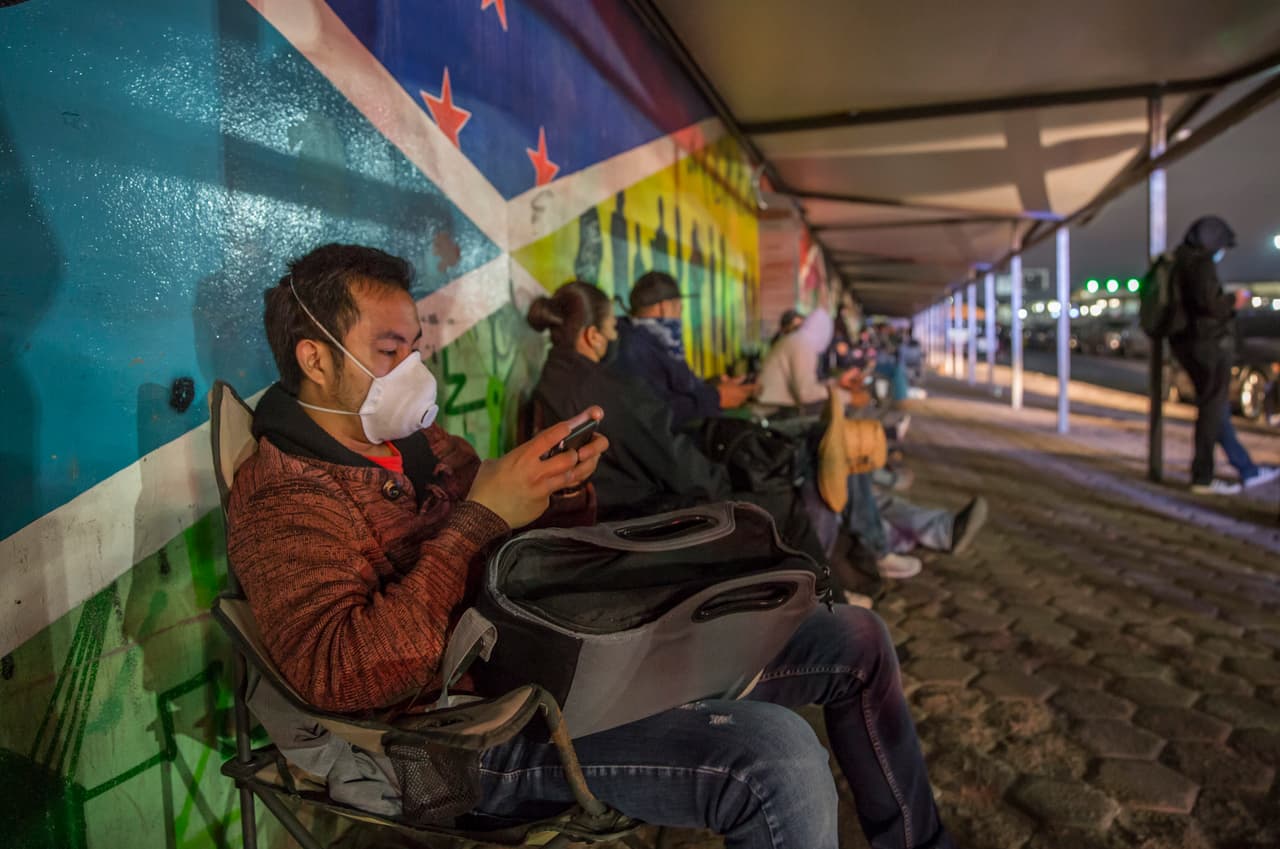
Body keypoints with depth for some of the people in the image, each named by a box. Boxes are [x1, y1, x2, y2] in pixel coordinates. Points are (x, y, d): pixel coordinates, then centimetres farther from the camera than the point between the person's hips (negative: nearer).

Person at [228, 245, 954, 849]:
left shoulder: (421, 441, 16)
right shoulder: (280, 494, -7)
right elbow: (340, 674, -24)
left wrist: (565, 491, -4)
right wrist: (480, 519, -23)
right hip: (493, 725, -8)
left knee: (854, 639, 6)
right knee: (776, 755, -34)